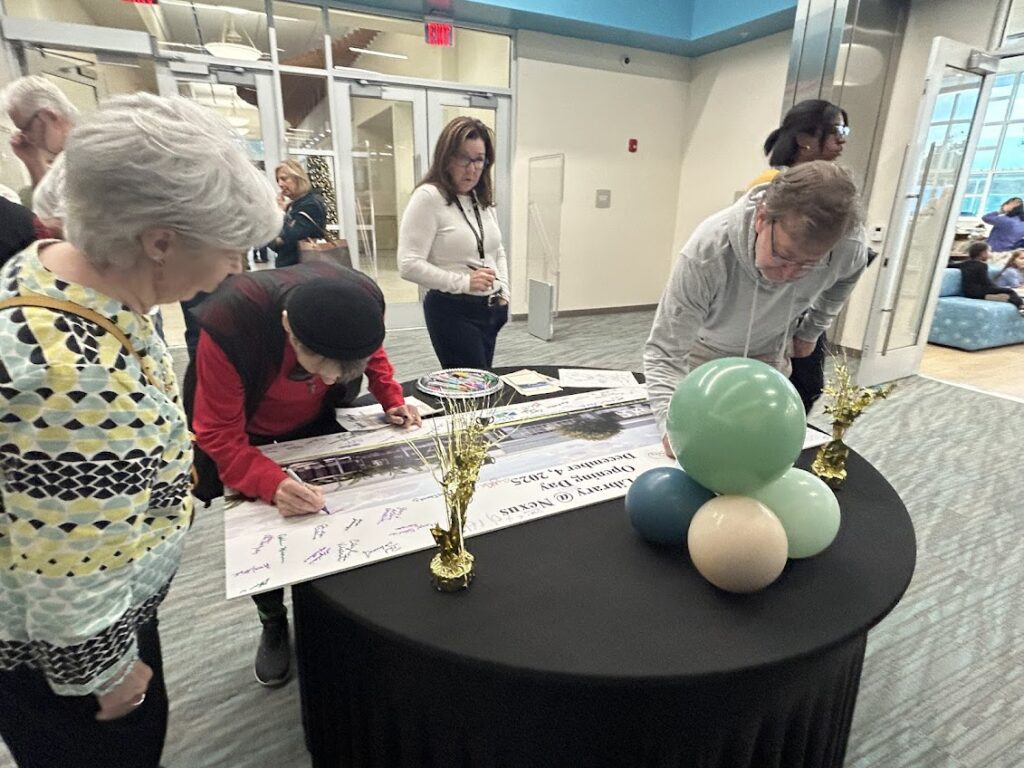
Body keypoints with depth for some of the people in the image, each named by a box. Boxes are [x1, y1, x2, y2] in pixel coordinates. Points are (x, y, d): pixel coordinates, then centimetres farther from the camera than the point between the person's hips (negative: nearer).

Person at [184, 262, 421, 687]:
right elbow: (220, 436, -32)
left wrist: (392, 399, -18)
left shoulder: (363, 300, -31)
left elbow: (372, 352, -4)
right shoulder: (228, 324, -41)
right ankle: (273, 622, 33)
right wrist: (273, 484, -48)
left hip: (315, 422, 3)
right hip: (243, 433, -2)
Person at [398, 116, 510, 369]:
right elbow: (409, 265, -19)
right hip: (453, 310, -7)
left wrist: (503, 292, 7)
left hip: (490, 309, 8)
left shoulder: (484, 198, 11)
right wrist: (463, 282, -24)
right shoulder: (428, 197, -13)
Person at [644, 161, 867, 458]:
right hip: (705, 349, -2)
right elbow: (664, 352, -39)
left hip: (770, 354, 3)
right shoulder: (706, 252, -42)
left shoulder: (849, 248, -30)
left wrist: (811, 331, 5)